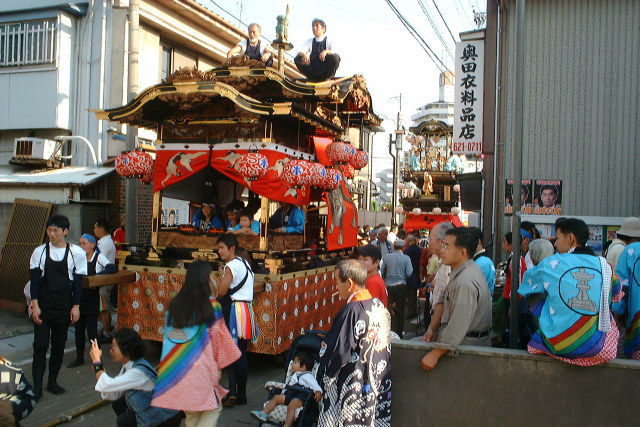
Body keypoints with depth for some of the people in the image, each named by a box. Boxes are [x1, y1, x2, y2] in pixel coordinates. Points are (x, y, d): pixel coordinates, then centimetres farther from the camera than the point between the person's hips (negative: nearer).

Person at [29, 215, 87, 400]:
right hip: (43, 307, 0)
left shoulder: (76, 253, -4)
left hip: (63, 308, 1)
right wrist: (35, 305, -9)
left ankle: (52, 381, 25)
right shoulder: (40, 252, -2)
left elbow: (77, 281, -1)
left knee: (59, 346, 10)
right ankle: (37, 387, 7)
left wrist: (76, 306, -3)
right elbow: (35, 279, -3)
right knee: (40, 346, -1)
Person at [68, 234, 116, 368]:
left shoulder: (98, 257, -6)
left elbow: (111, 268, -20)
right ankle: (79, 358, 27)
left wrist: (94, 276, -28)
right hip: (78, 299, 5)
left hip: (92, 300, -5)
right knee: (78, 329, 13)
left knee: (91, 331, -4)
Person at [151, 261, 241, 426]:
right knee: (213, 408, 11)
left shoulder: (175, 303, 5)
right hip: (201, 366, -5)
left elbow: (167, 336, 10)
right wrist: (218, 366, 7)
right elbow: (216, 337, -5)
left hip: (175, 368, 5)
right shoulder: (211, 305, -8)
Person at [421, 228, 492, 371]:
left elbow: (458, 326, -30)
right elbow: (444, 301, 10)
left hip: (468, 344, -10)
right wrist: (432, 328, -4)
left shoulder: (465, 282, -26)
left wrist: (434, 355, -26)